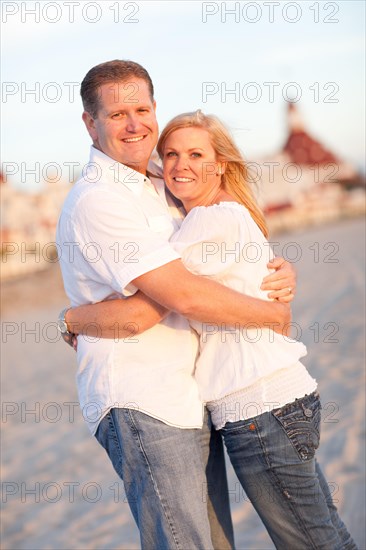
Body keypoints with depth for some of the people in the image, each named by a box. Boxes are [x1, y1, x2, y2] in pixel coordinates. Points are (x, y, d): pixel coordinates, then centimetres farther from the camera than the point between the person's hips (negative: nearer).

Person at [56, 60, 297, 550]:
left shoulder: (159, 186, 15)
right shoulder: (97, 201, -15)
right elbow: (185, 295, -21)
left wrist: (280, 271, 2)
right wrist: (276, 312, -8)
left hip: (188, 395, 9)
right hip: (140, 403, -9)